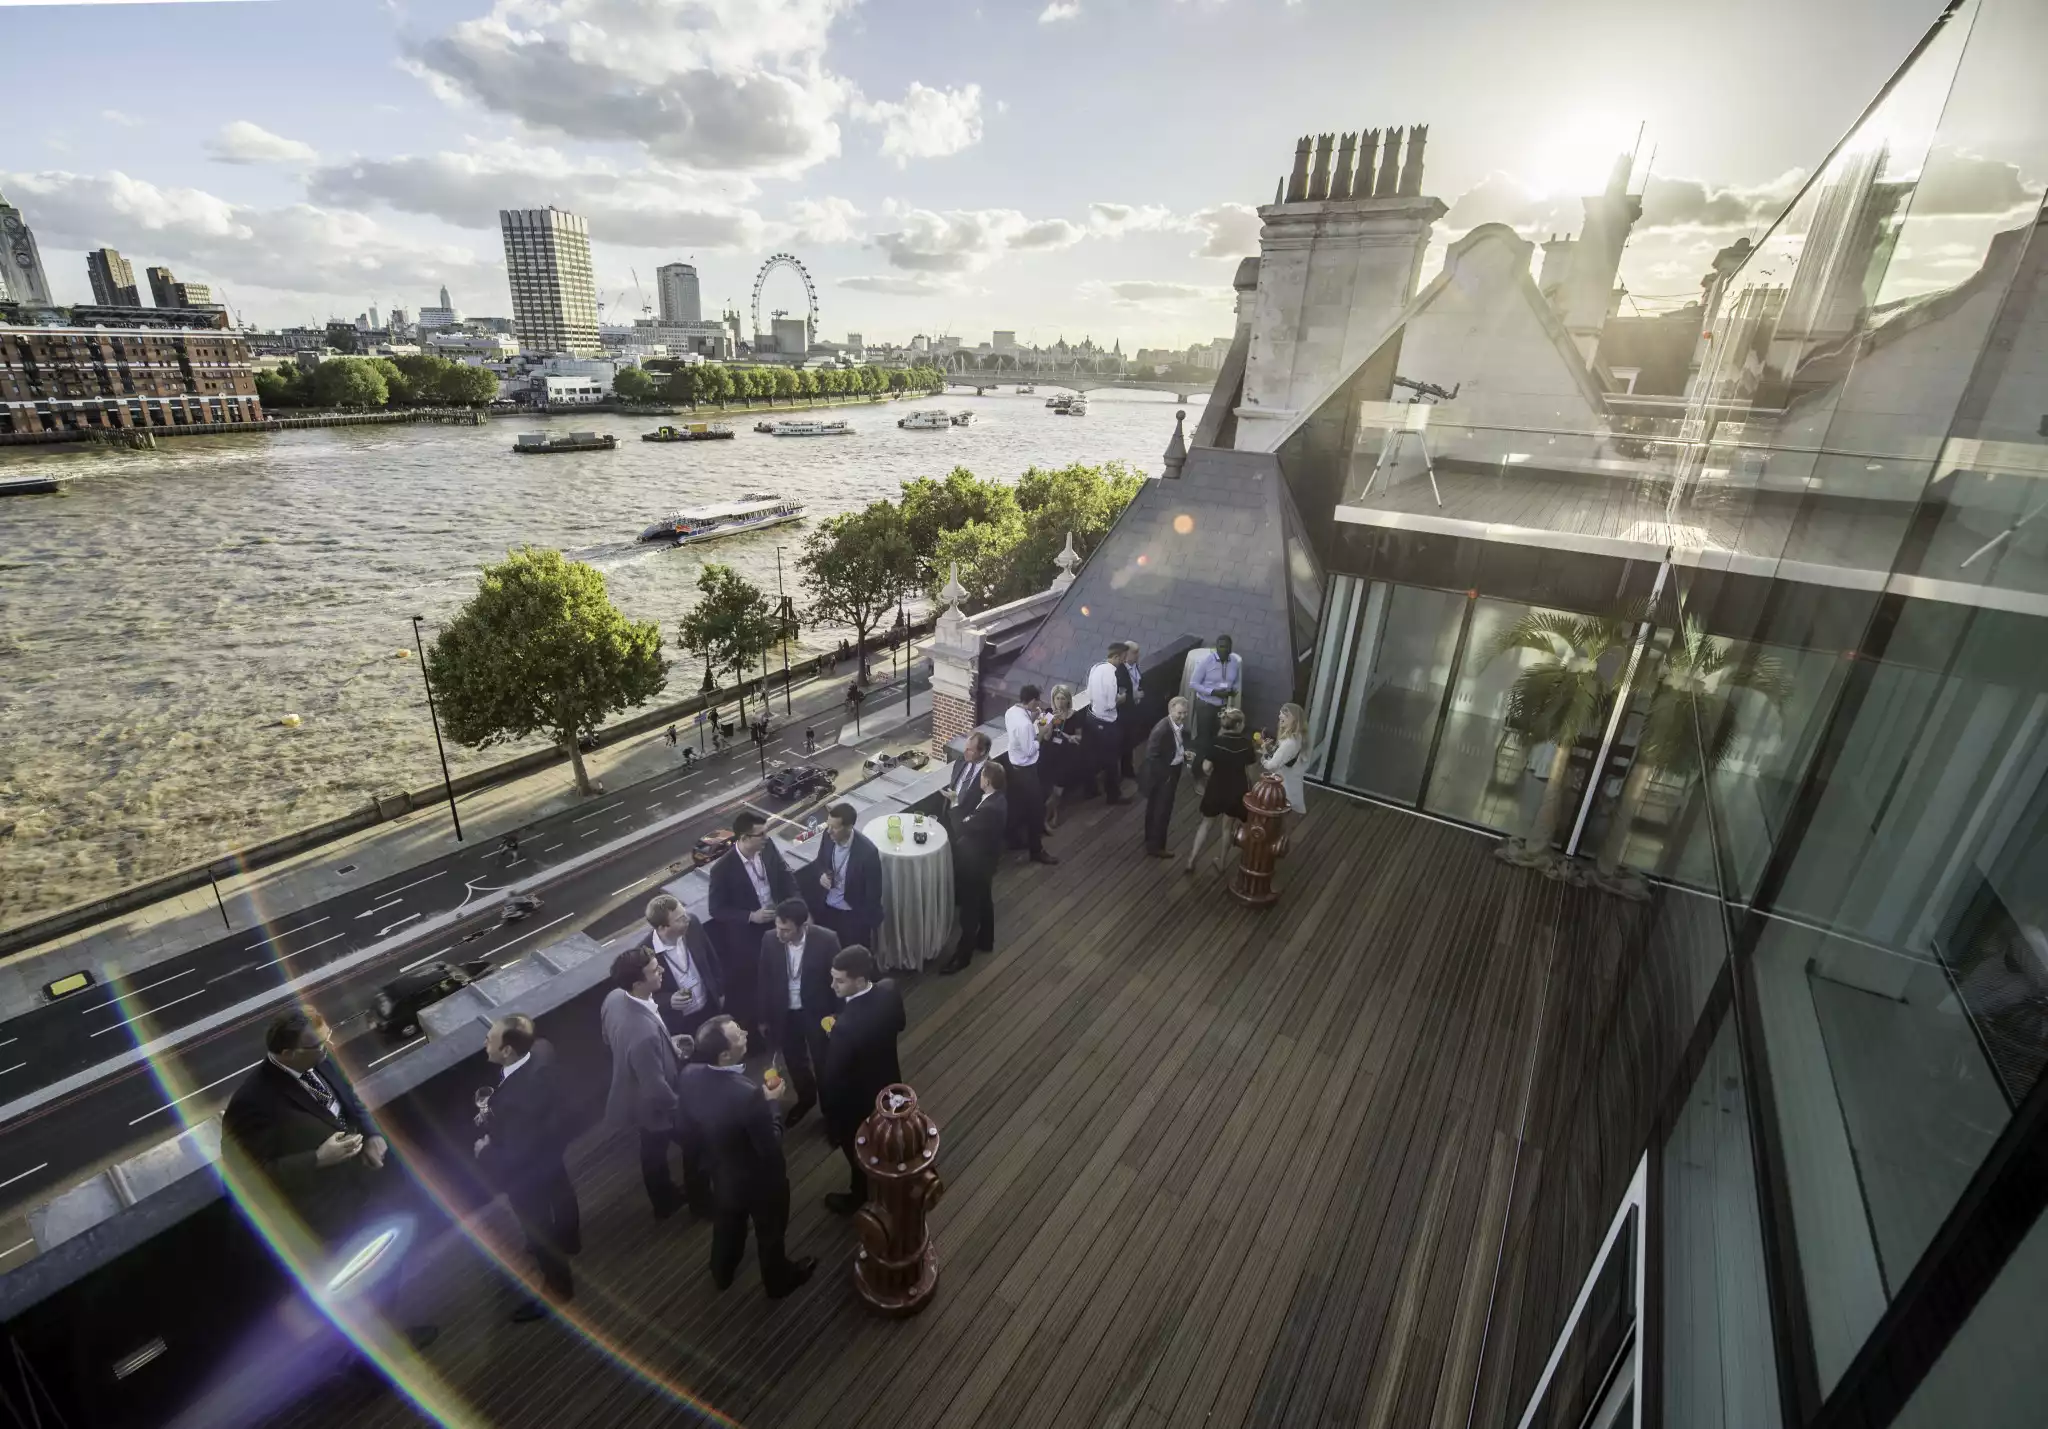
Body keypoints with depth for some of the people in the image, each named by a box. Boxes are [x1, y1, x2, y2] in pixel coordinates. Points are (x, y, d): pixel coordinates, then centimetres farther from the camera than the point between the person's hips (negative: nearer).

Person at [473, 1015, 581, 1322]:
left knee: (537, 1230, 19)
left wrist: (485, 1152, -14)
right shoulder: (540, 1050, -23)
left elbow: (514, 1158, -31)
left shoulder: (518, 1096, -46)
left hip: (527, 1170, -8)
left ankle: (558, 1287, 44)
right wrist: (493, 1113, -6)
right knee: (559, 1195, 34)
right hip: (549, 1146, 8)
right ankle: (568, 1241, 64)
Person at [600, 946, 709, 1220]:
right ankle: (701, 1200, 45)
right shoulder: (644, 1032, -45)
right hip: (655, 1105, -7)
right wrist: (679, 1109, -12)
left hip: (634, 1098, 7)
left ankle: (664, 1202, 54)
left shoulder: (614, 998, -18)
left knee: (652, 1151, 30)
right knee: (696, 1145, 20)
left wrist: (667, 1045, 8)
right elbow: (656, 1087, -32)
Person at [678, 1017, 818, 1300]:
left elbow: (693, 1120, -1)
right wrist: (770, 1104, -18)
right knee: (770, 1231, 25)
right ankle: (778, 1280, 52)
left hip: (721, 1171, 6)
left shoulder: (690, 1074, -22)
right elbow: (770, 1149, -29)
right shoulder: (747, 1094, -43)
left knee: (727, 1222, 34)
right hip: (760, 1179, -5)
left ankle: (722, 1273, 61)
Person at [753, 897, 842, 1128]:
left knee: (824, 1063, 15)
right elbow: (763, 979, -3)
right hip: (784, 1013, 3)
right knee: (793, 1061, 24)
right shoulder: (769, 939, -17)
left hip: (818, 1012, -3)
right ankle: (806, 1097, 54)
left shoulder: (826, 940, -25)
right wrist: (763, 1017, 5)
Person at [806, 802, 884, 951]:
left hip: (853, 915, -5)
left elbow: (873, 893, -17)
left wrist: (868, 925, -9)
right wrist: (821, 875, -14)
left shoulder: (867, 851, -29)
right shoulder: (829, 836, -13)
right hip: (826, 908, 5)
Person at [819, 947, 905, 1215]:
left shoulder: (846, 1026, -43)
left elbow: (834, 1080, -28)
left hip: (857, 1098, -6)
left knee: (858, 1152, 25)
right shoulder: (889, 991, -23)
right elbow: (898, 1025, -1)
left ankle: (859, 1196, 53)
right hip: (887, 1082, 6)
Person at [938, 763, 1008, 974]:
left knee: (969, 911, 7)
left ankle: (963, 955, 24)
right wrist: (968, 821, -7)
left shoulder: (989, 808, -35)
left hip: (975, 864, -10)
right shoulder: (998, 800, -4)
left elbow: (963, 828, -23)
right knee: (984, 902, 27)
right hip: (986, 859, 10)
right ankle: (985, 941, 47)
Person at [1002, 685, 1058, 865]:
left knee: (1017, 805, 24)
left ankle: (1015, 838, 41)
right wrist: (1040, 735, -13)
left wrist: (1032, 719, 4)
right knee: (1035, 809, 5)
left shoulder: (1010, 711, -5)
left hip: (1014, 765, 9)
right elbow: (1029, 751, -26)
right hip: (1026, 769, -9)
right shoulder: (1025, 724, -33)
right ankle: (1036, 850, 18)